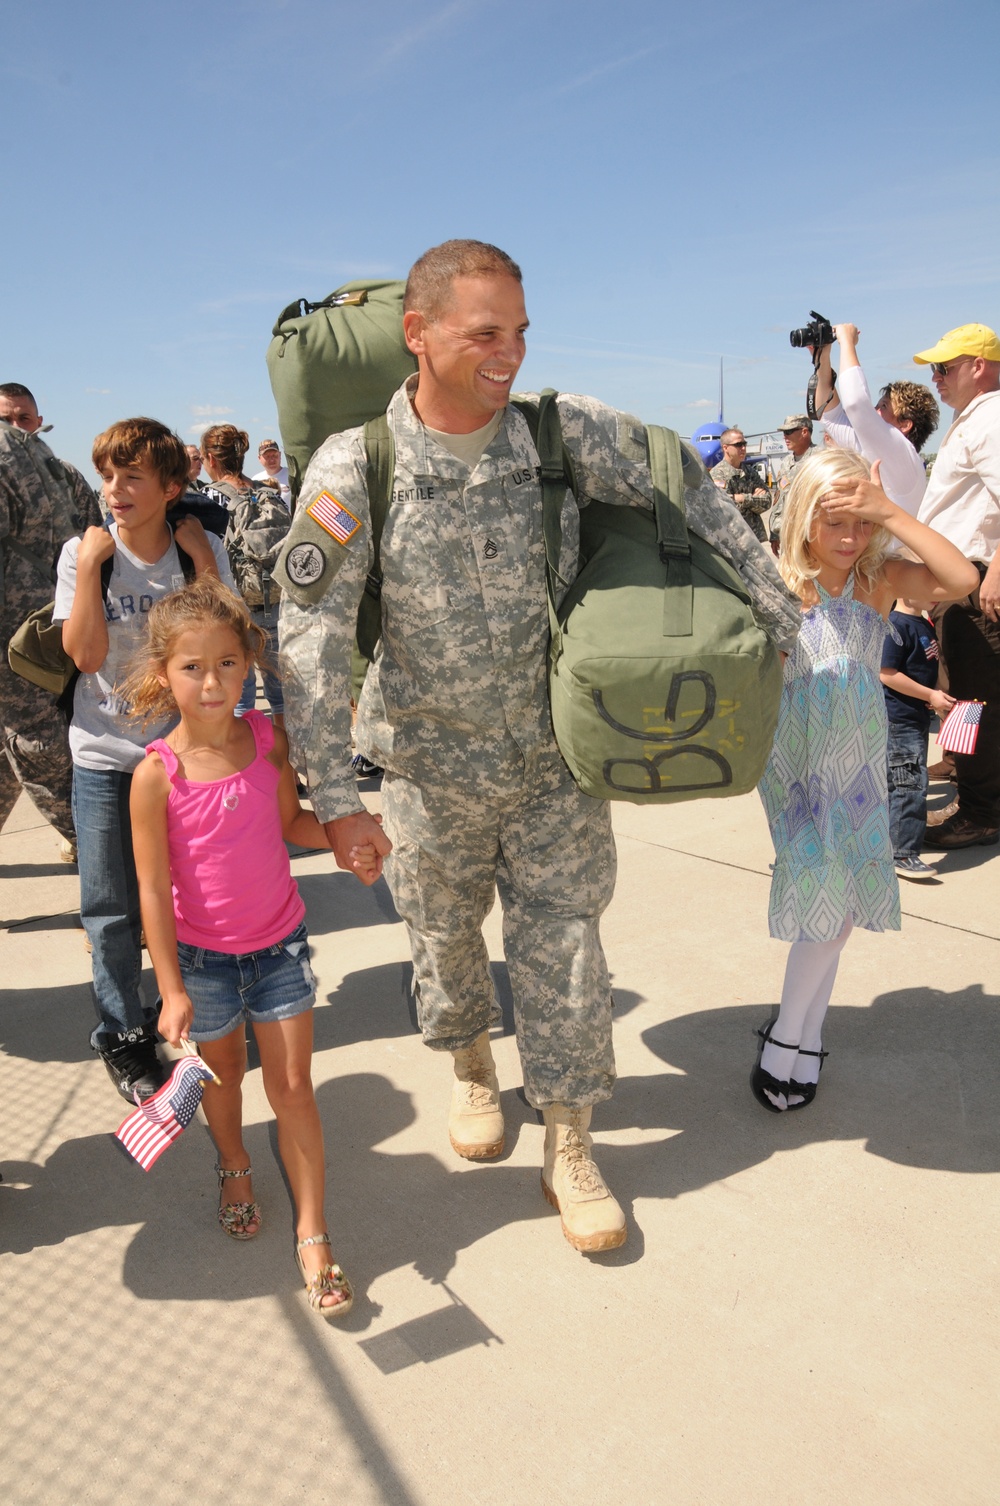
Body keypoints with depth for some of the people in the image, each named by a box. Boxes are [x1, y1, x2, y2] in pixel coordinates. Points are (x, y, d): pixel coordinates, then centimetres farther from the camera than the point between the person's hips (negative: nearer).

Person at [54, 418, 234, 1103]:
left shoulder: (204, 550, -3)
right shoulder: (82, 553, -6)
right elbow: (86, 654, -16)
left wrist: (201, 559, -16)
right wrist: (91, 564, -19)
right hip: (106, 757, -1)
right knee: (114, 909, 7)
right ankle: (122, 1034, 26)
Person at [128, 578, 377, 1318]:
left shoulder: (269, 738, -10)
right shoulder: (157, 774, -19)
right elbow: (154, 888, -15)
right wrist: (172, 990, -14)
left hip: (279, 942, 1)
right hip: (203, 955, -1)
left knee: (293, 1086, 5)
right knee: (222, 1075, 21)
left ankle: (313, 1236, 19)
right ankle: (235, 1168, 52)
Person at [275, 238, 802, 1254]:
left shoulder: (569, 431, -12)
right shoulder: (354, 469, -18)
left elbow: (684, 492, 2)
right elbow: (310, 639, -18)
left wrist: (770, 603, 0)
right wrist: (335, 797, -20)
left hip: (556, 754, 1)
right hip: (432, 762, 0)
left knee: (562, 942, 6)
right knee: (443, 932, 18)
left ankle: (568, 1145, 25)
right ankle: (470, 1067, 49)